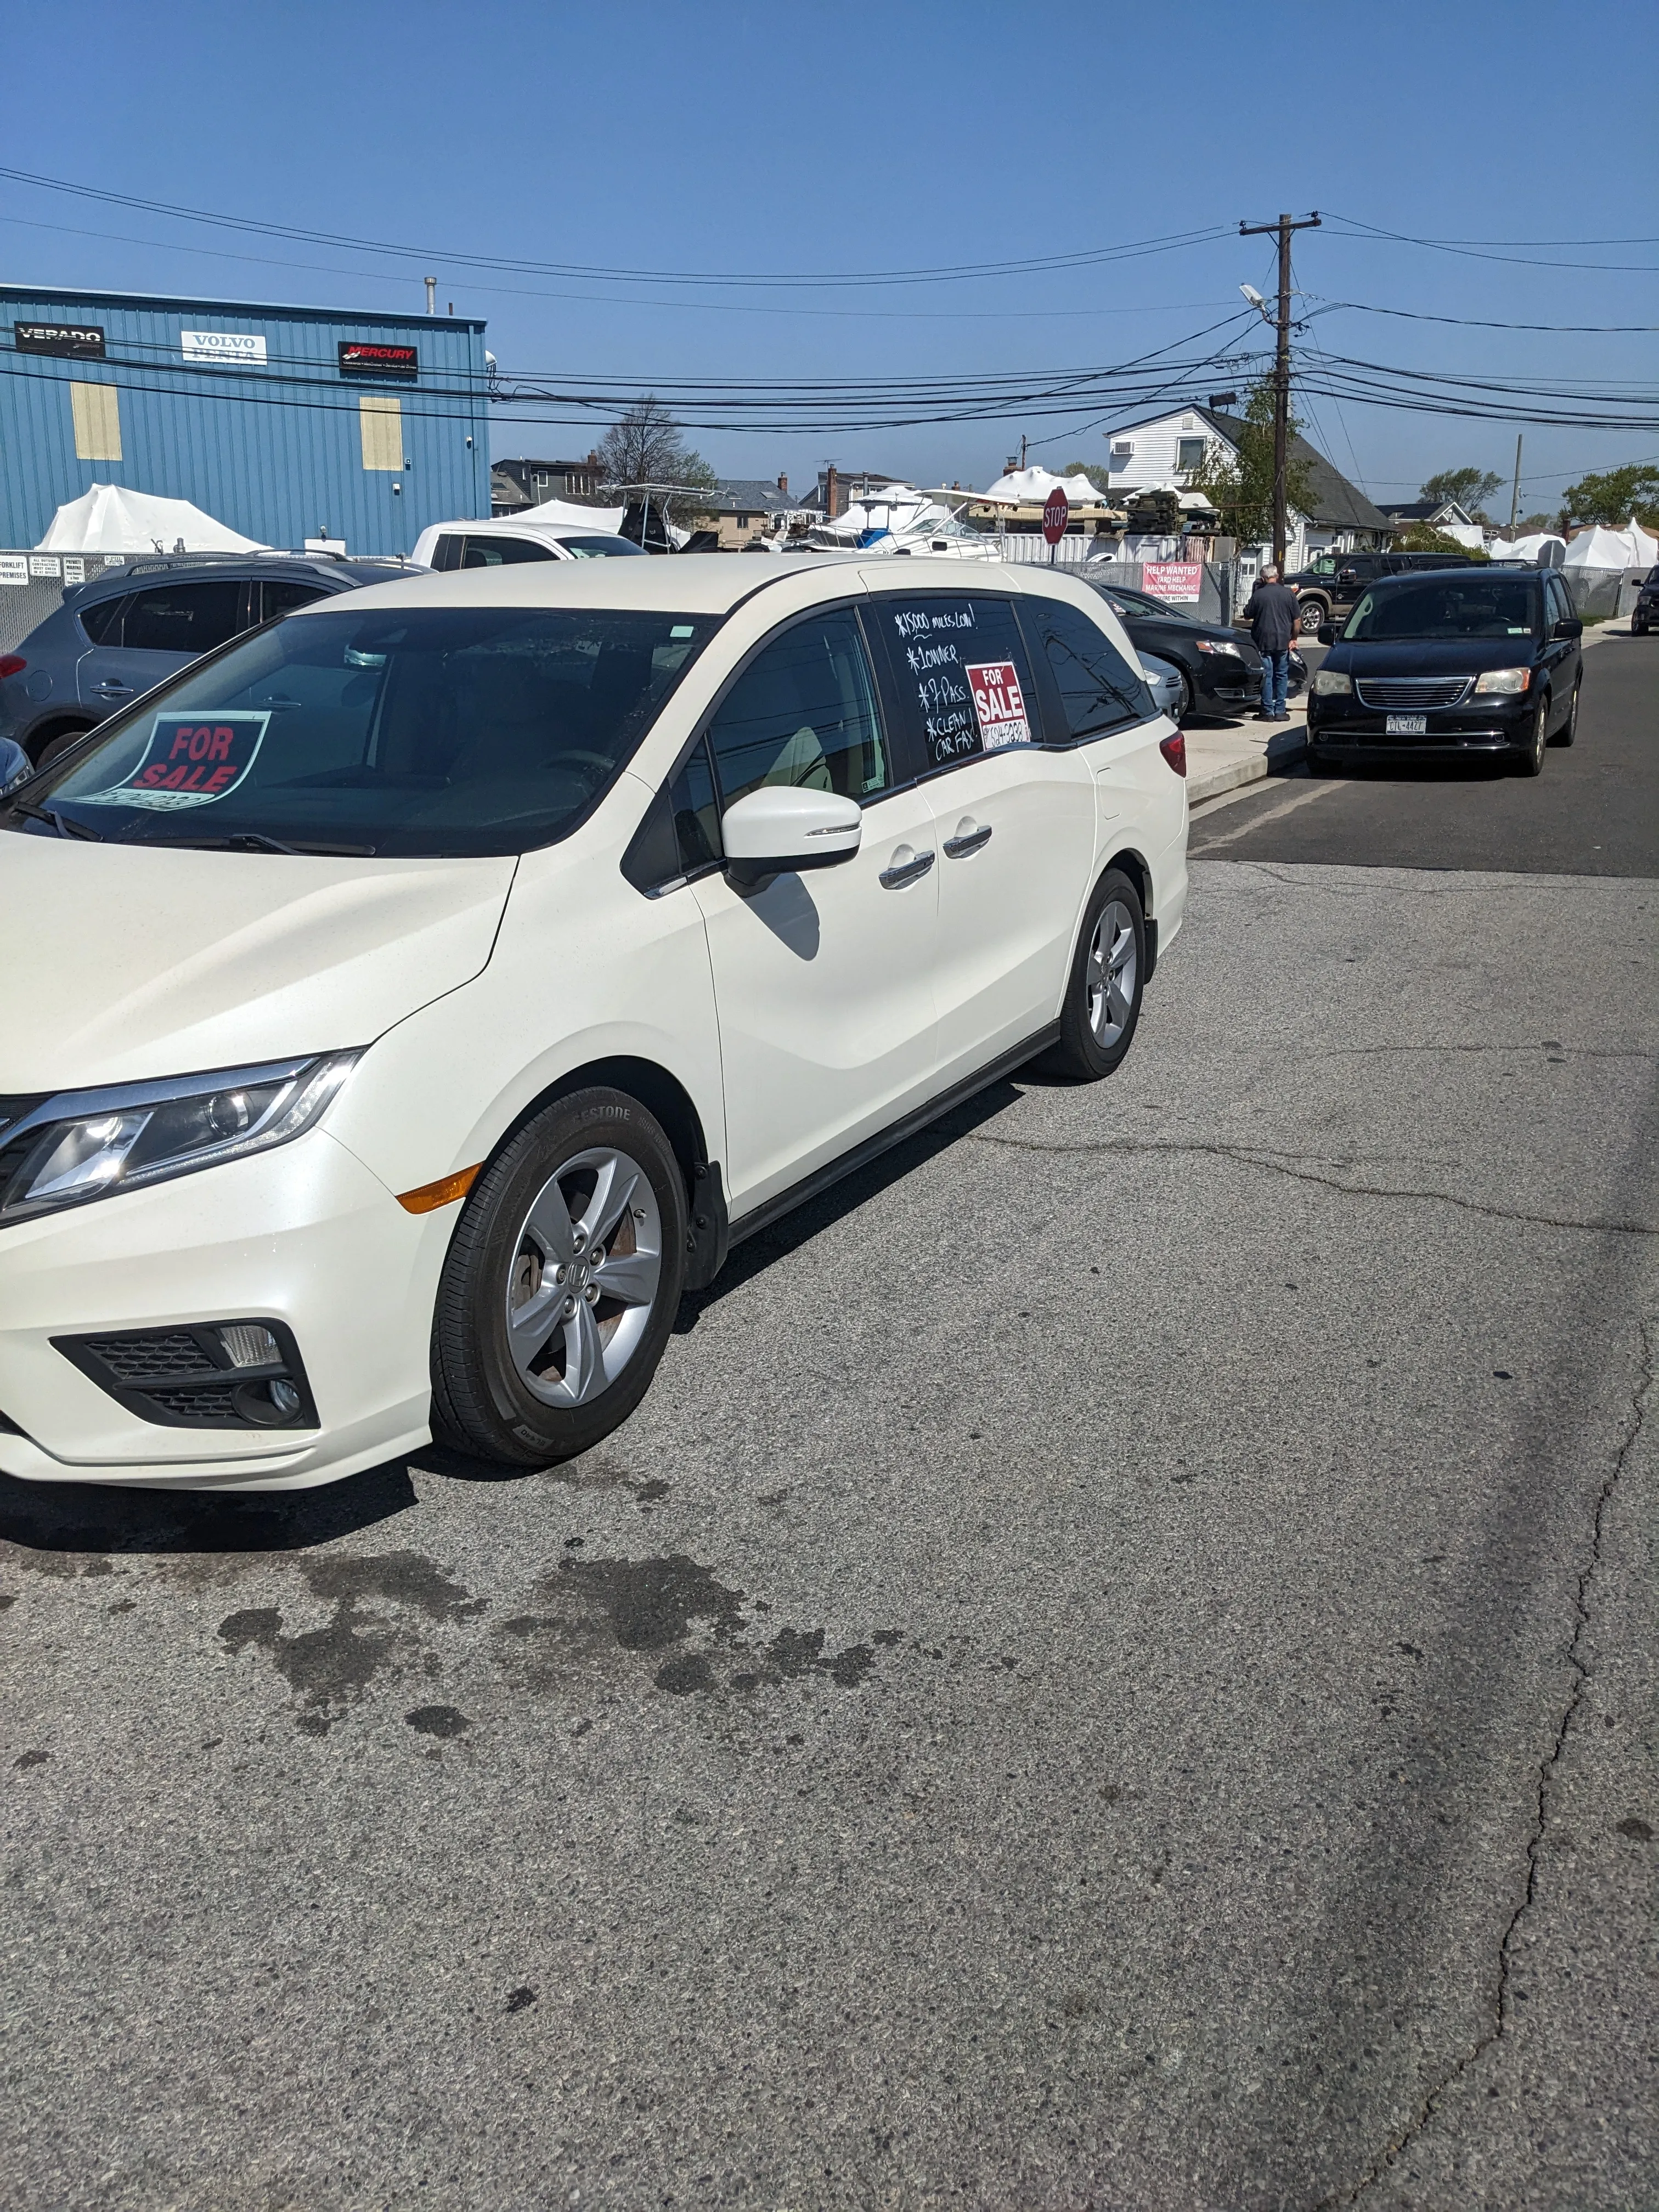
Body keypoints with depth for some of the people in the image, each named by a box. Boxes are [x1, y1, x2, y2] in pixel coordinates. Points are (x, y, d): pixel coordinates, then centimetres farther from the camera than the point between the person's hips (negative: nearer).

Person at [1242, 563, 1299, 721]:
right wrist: (1293, 638, 11)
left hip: (1263, 641, -2)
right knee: (1281, 676, 11)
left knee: (1266, 676, 2)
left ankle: (1268, 712, 2)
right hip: (1283, 642, 2)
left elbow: (1247, 616, 5)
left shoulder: (1258, 594, -5)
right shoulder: (1289, 594, 0)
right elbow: (1296, 620, 2)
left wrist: (1248, 604, 22)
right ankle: (1280, 711, 9)